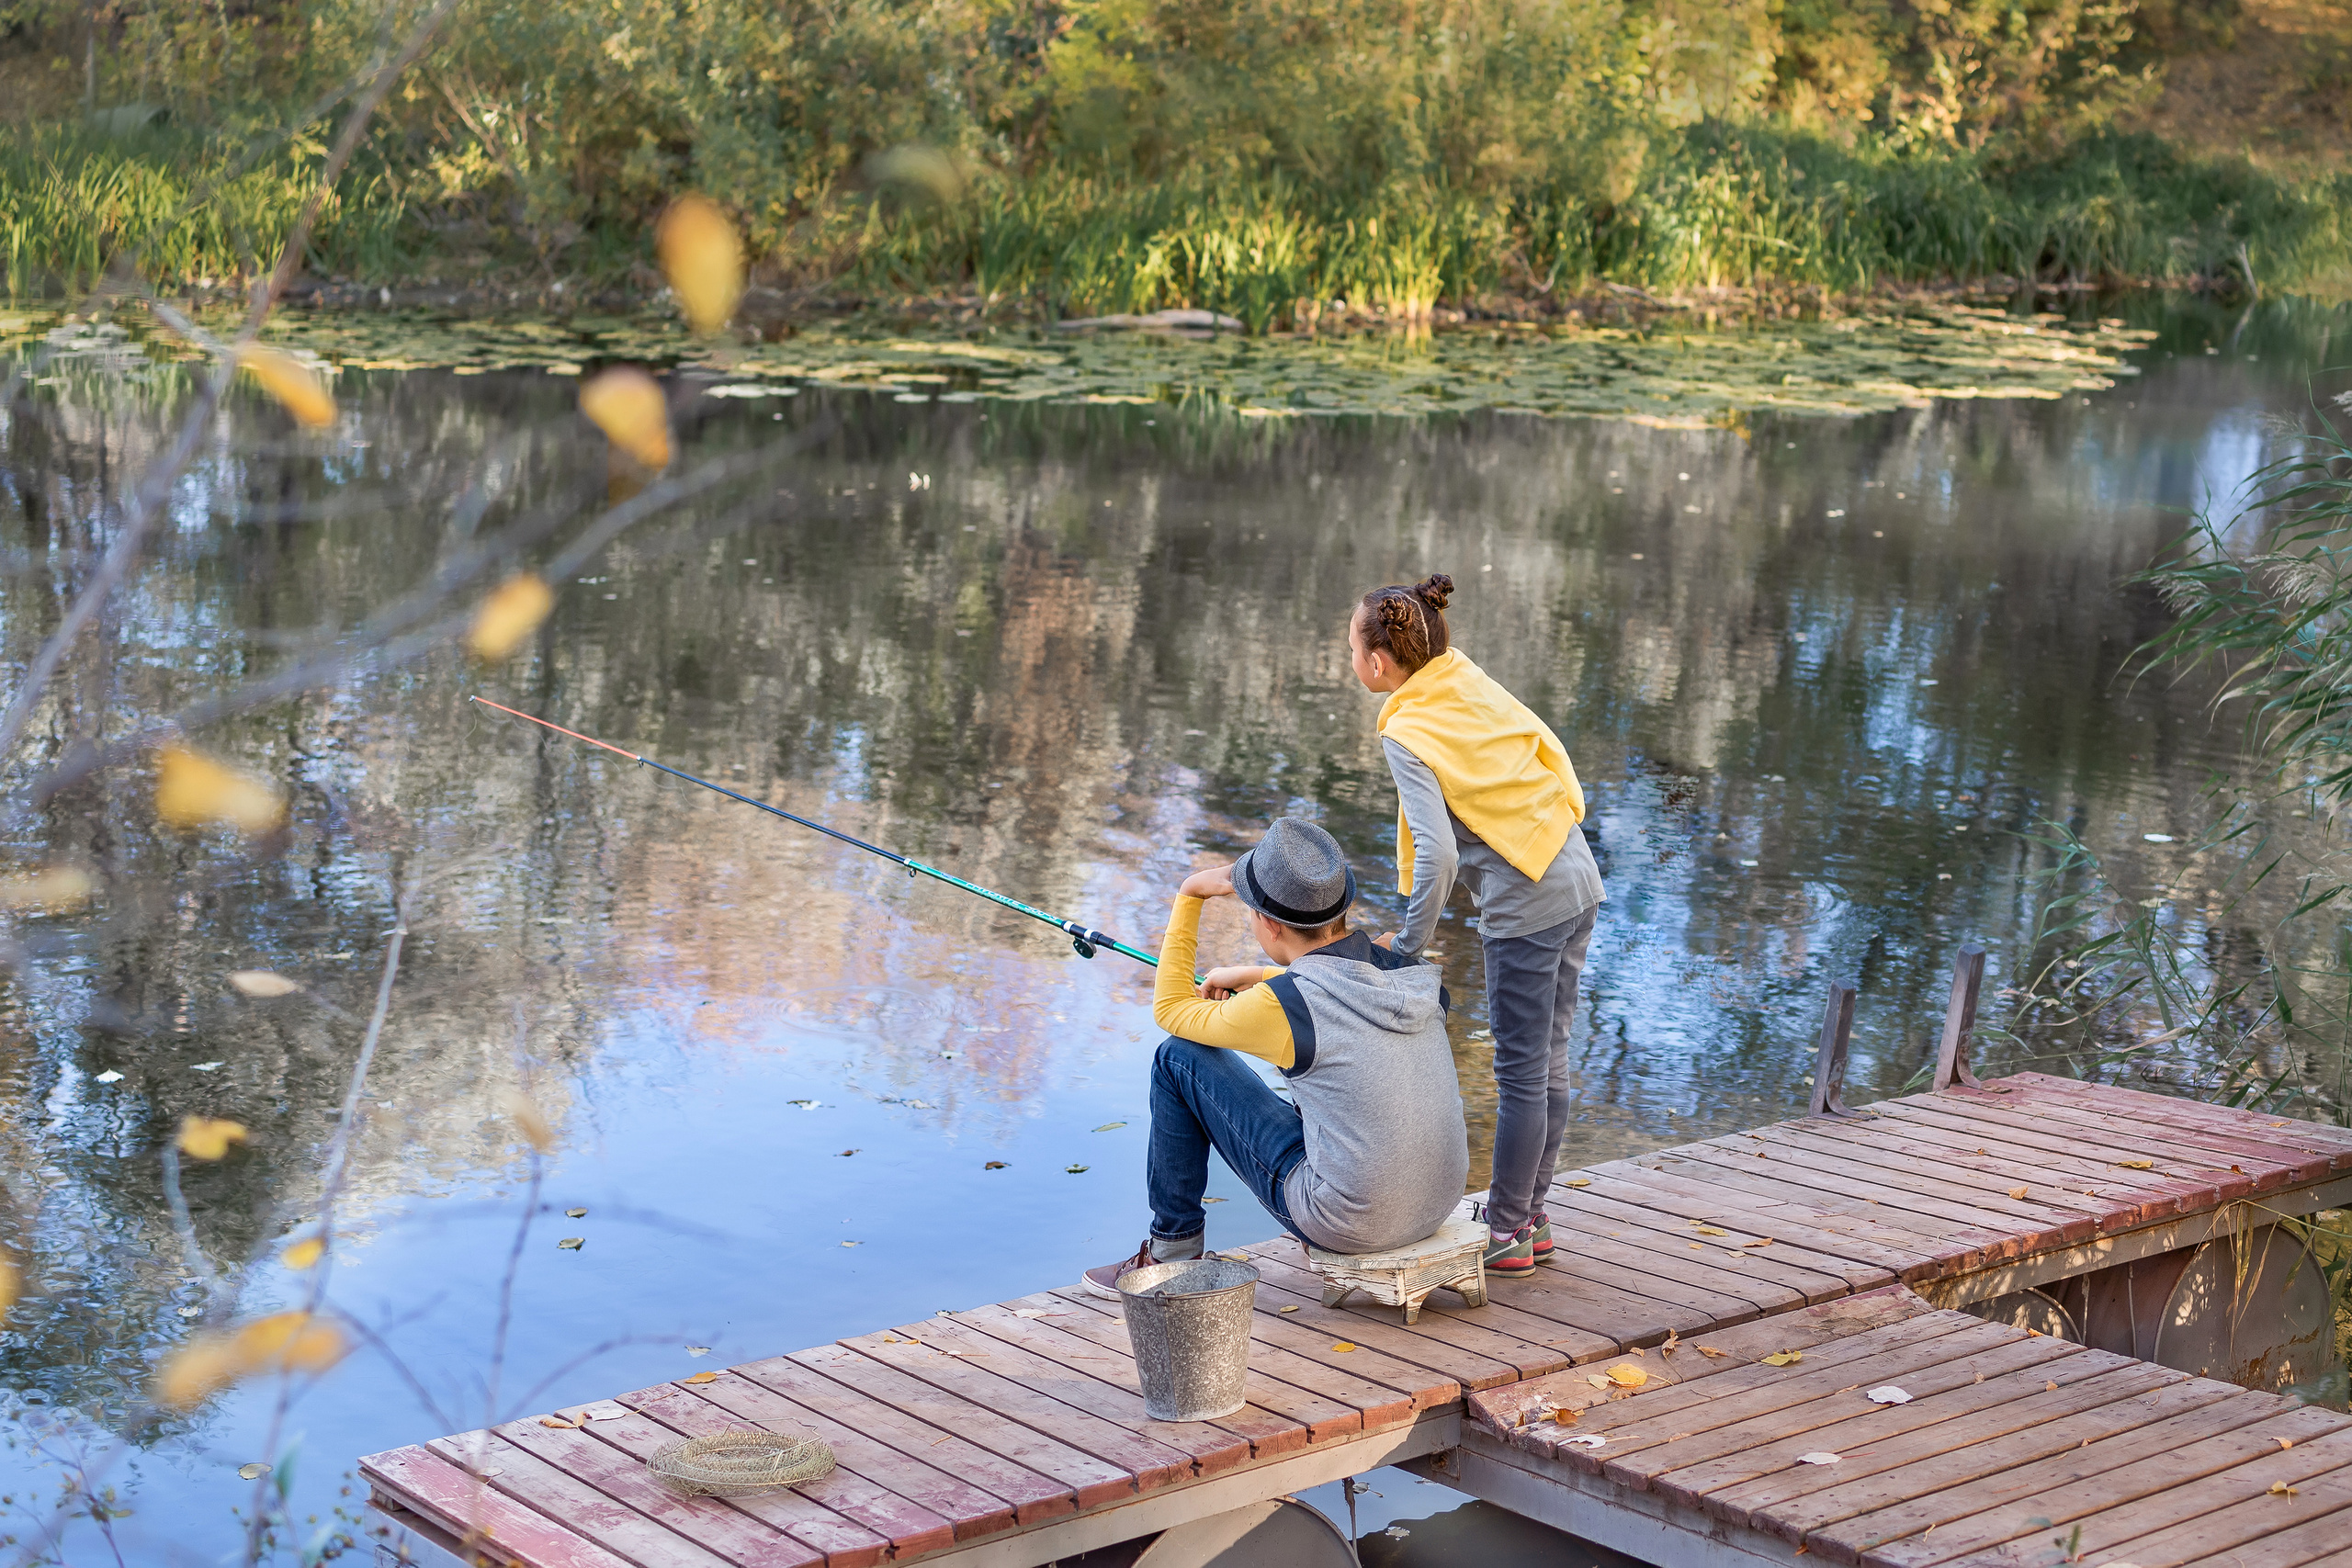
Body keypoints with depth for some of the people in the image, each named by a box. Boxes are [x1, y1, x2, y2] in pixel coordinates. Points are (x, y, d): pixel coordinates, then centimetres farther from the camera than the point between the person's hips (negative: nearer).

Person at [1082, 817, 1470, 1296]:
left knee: (1179, 1058, 5)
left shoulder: (1280, 1006, -19)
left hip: (1348, 1224, -6)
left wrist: (1189, 896, 4)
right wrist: (1255, 977, 28)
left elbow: (1171, 1010, 2)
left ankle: (1172, 1251, 19)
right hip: (1439, 1204, 6)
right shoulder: (1411, 973, -1)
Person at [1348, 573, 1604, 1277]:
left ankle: (1506, 1233, 12)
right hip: (1579, 882, 8)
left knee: (1520, 1072, 2)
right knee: (1548, 1061, 15)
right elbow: (1557, 763, 14)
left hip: (1526, 907, -8)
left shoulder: (1407, 735, -15)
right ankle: (1532, 1218, 24)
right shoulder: (1472, 683, 8)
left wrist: (1408, 946, -14)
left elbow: (1438, 854, -23)